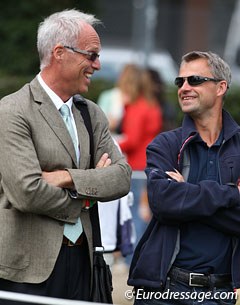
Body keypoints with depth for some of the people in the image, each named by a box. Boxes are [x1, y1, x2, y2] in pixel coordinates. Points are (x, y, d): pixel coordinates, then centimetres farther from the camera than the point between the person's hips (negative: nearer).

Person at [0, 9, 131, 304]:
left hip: (80, 257, 7)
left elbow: (122, 177, 4)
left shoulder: (92, 113, 13)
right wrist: (79, 200, -4)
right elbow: (27, 192, -19)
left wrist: (68, 178, -11)